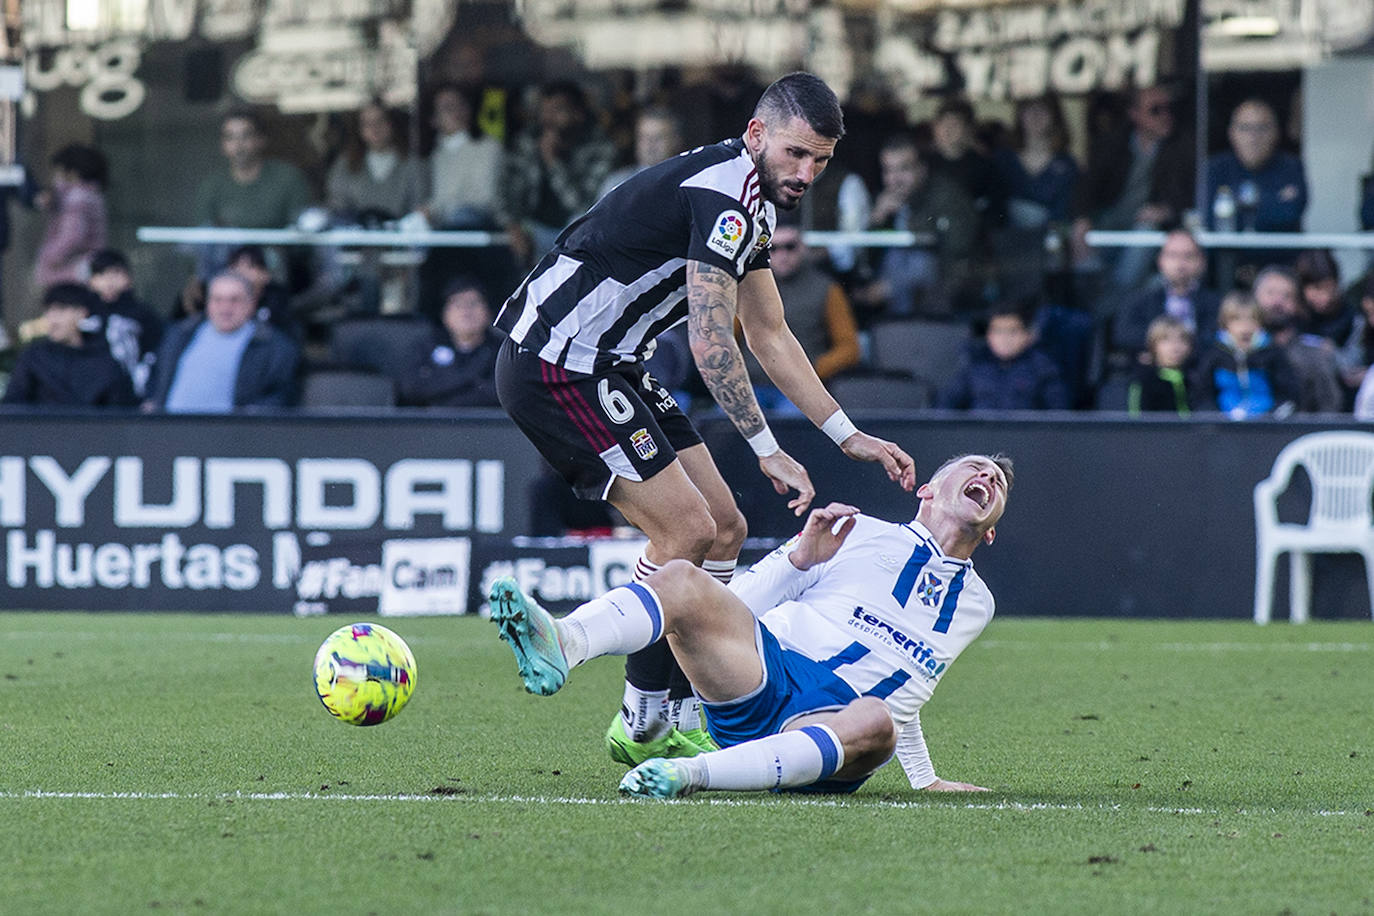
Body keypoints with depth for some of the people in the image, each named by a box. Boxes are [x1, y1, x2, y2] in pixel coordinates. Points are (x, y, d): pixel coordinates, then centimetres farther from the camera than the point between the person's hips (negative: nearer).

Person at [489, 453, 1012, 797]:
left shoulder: (974, 604, 28)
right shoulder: (858, 533, 21)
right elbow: (734, 607, 15)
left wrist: (926, 781, 32)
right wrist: (800, 559, 1)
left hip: (824, 725, 0)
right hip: (765, 671, 0)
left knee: (875, 724, -39)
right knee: (682, 581, -27)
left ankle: (694, 775, -53)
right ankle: (561, 644, -58)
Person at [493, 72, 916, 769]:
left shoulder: (752, 202, 14)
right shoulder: (722, 193, -20)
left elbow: (770, 335, 23)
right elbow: (711, 345, -24)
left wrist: (849, 437, 20)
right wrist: (767, 449, -22)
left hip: (609, 367, 11)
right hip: (556, 364, -11)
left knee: (723, 529, 8)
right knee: (685, 529, -14)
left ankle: (686, 717, 12)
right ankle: (642, 726, -5)